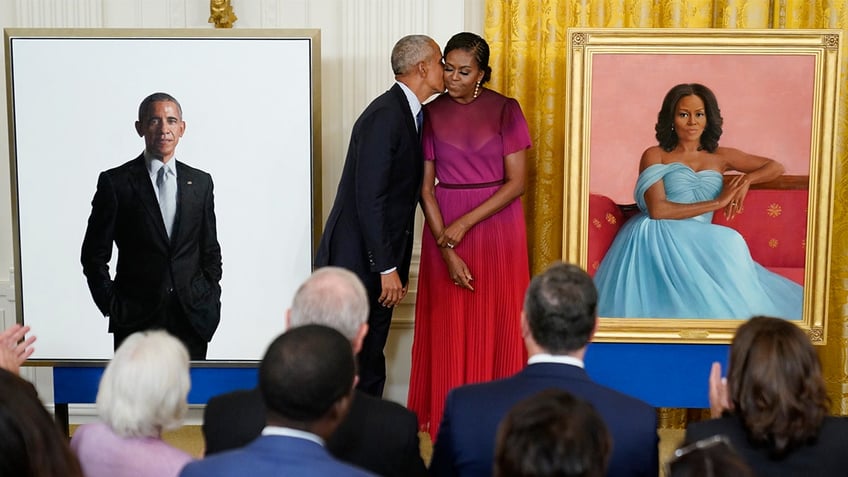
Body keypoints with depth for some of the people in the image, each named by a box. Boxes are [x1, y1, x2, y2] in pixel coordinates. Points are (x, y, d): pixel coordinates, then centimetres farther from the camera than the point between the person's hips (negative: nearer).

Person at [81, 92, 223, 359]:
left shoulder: (200, 182, 10)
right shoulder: (115, 182, 0)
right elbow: (94, 254, 2)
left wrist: (211, 302, 6)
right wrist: (111, 306, -4)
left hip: (193, 319, 3)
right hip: (135, 323, -2)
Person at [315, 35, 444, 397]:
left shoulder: (408, 114, 13)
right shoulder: (385, 116, -16)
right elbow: (369, 198, -21)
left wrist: (397, 267, 15)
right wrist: (387, 268, -19)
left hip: (380, 261, 9)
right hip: (357, 259, -9)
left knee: (370, 364, 13)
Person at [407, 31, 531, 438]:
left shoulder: (505, 110, -3)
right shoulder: (431, 114, 1)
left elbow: (516, 182, -6)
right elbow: (425, 188, -1)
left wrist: (464, 224, -14)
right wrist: (447, 249, -10)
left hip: (496, 225, -1)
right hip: (444, 228, 1)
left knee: (495, 322, 2)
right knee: (448, 324, 3)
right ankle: (448, 418, 13)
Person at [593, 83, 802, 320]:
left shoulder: (720, 157, 19)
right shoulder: (654, 156, 7)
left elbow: (775, 167, 23)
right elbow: (657, 209, -8)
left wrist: (747, 179, 0)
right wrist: (717, 202, -6)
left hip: (698, 243, 4)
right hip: (657, 238, -4)